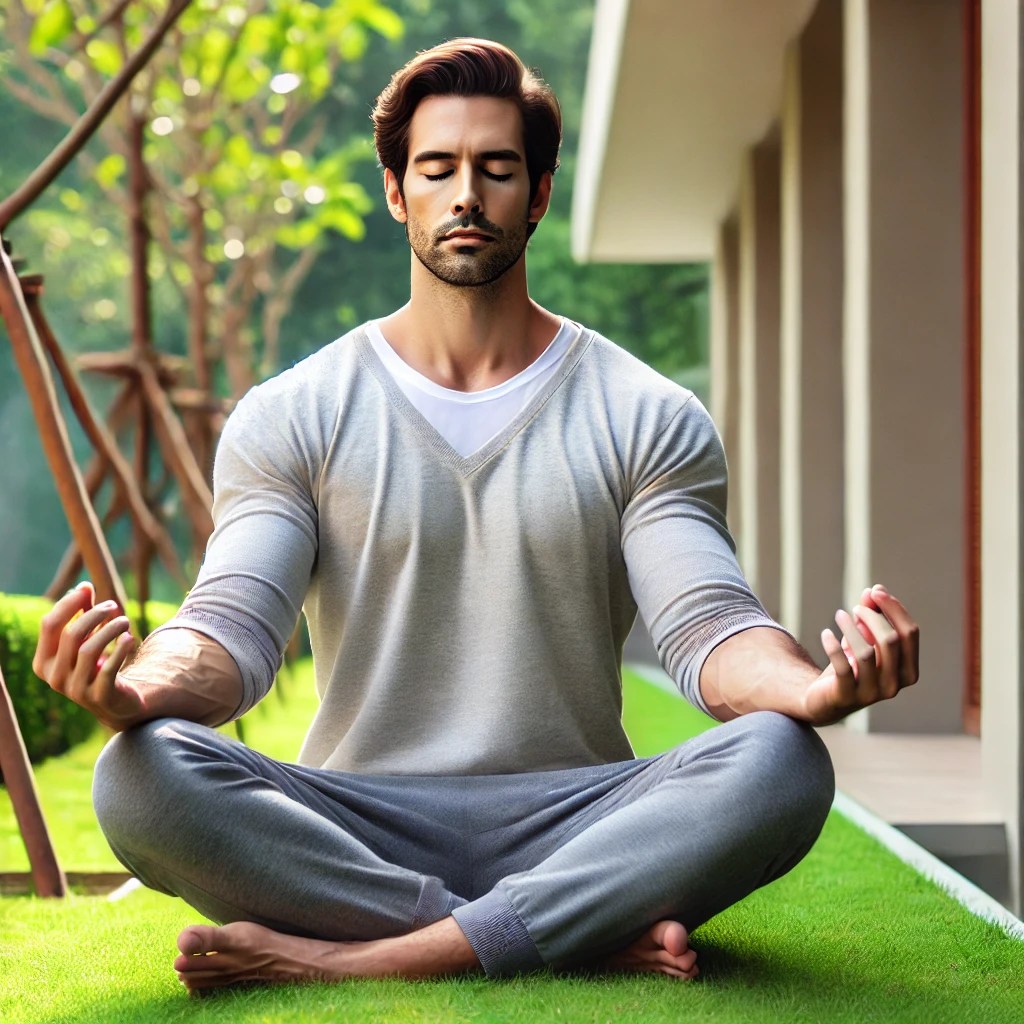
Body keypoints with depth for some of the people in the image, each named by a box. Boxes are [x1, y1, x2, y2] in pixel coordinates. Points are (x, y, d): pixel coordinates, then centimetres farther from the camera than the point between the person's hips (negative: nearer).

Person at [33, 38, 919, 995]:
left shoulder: (646, 418, 7)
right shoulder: (289, 417, 7)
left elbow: (707, 627, -5)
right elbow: (235, 623, -4)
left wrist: (811, 688, -29)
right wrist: (144, 685, -30)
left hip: (575, 825, 0)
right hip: (355, 832, 0)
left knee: (780, 765, -30)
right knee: (141, 775, -30)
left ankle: (351, 957, -32)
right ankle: (590, 932, -27)